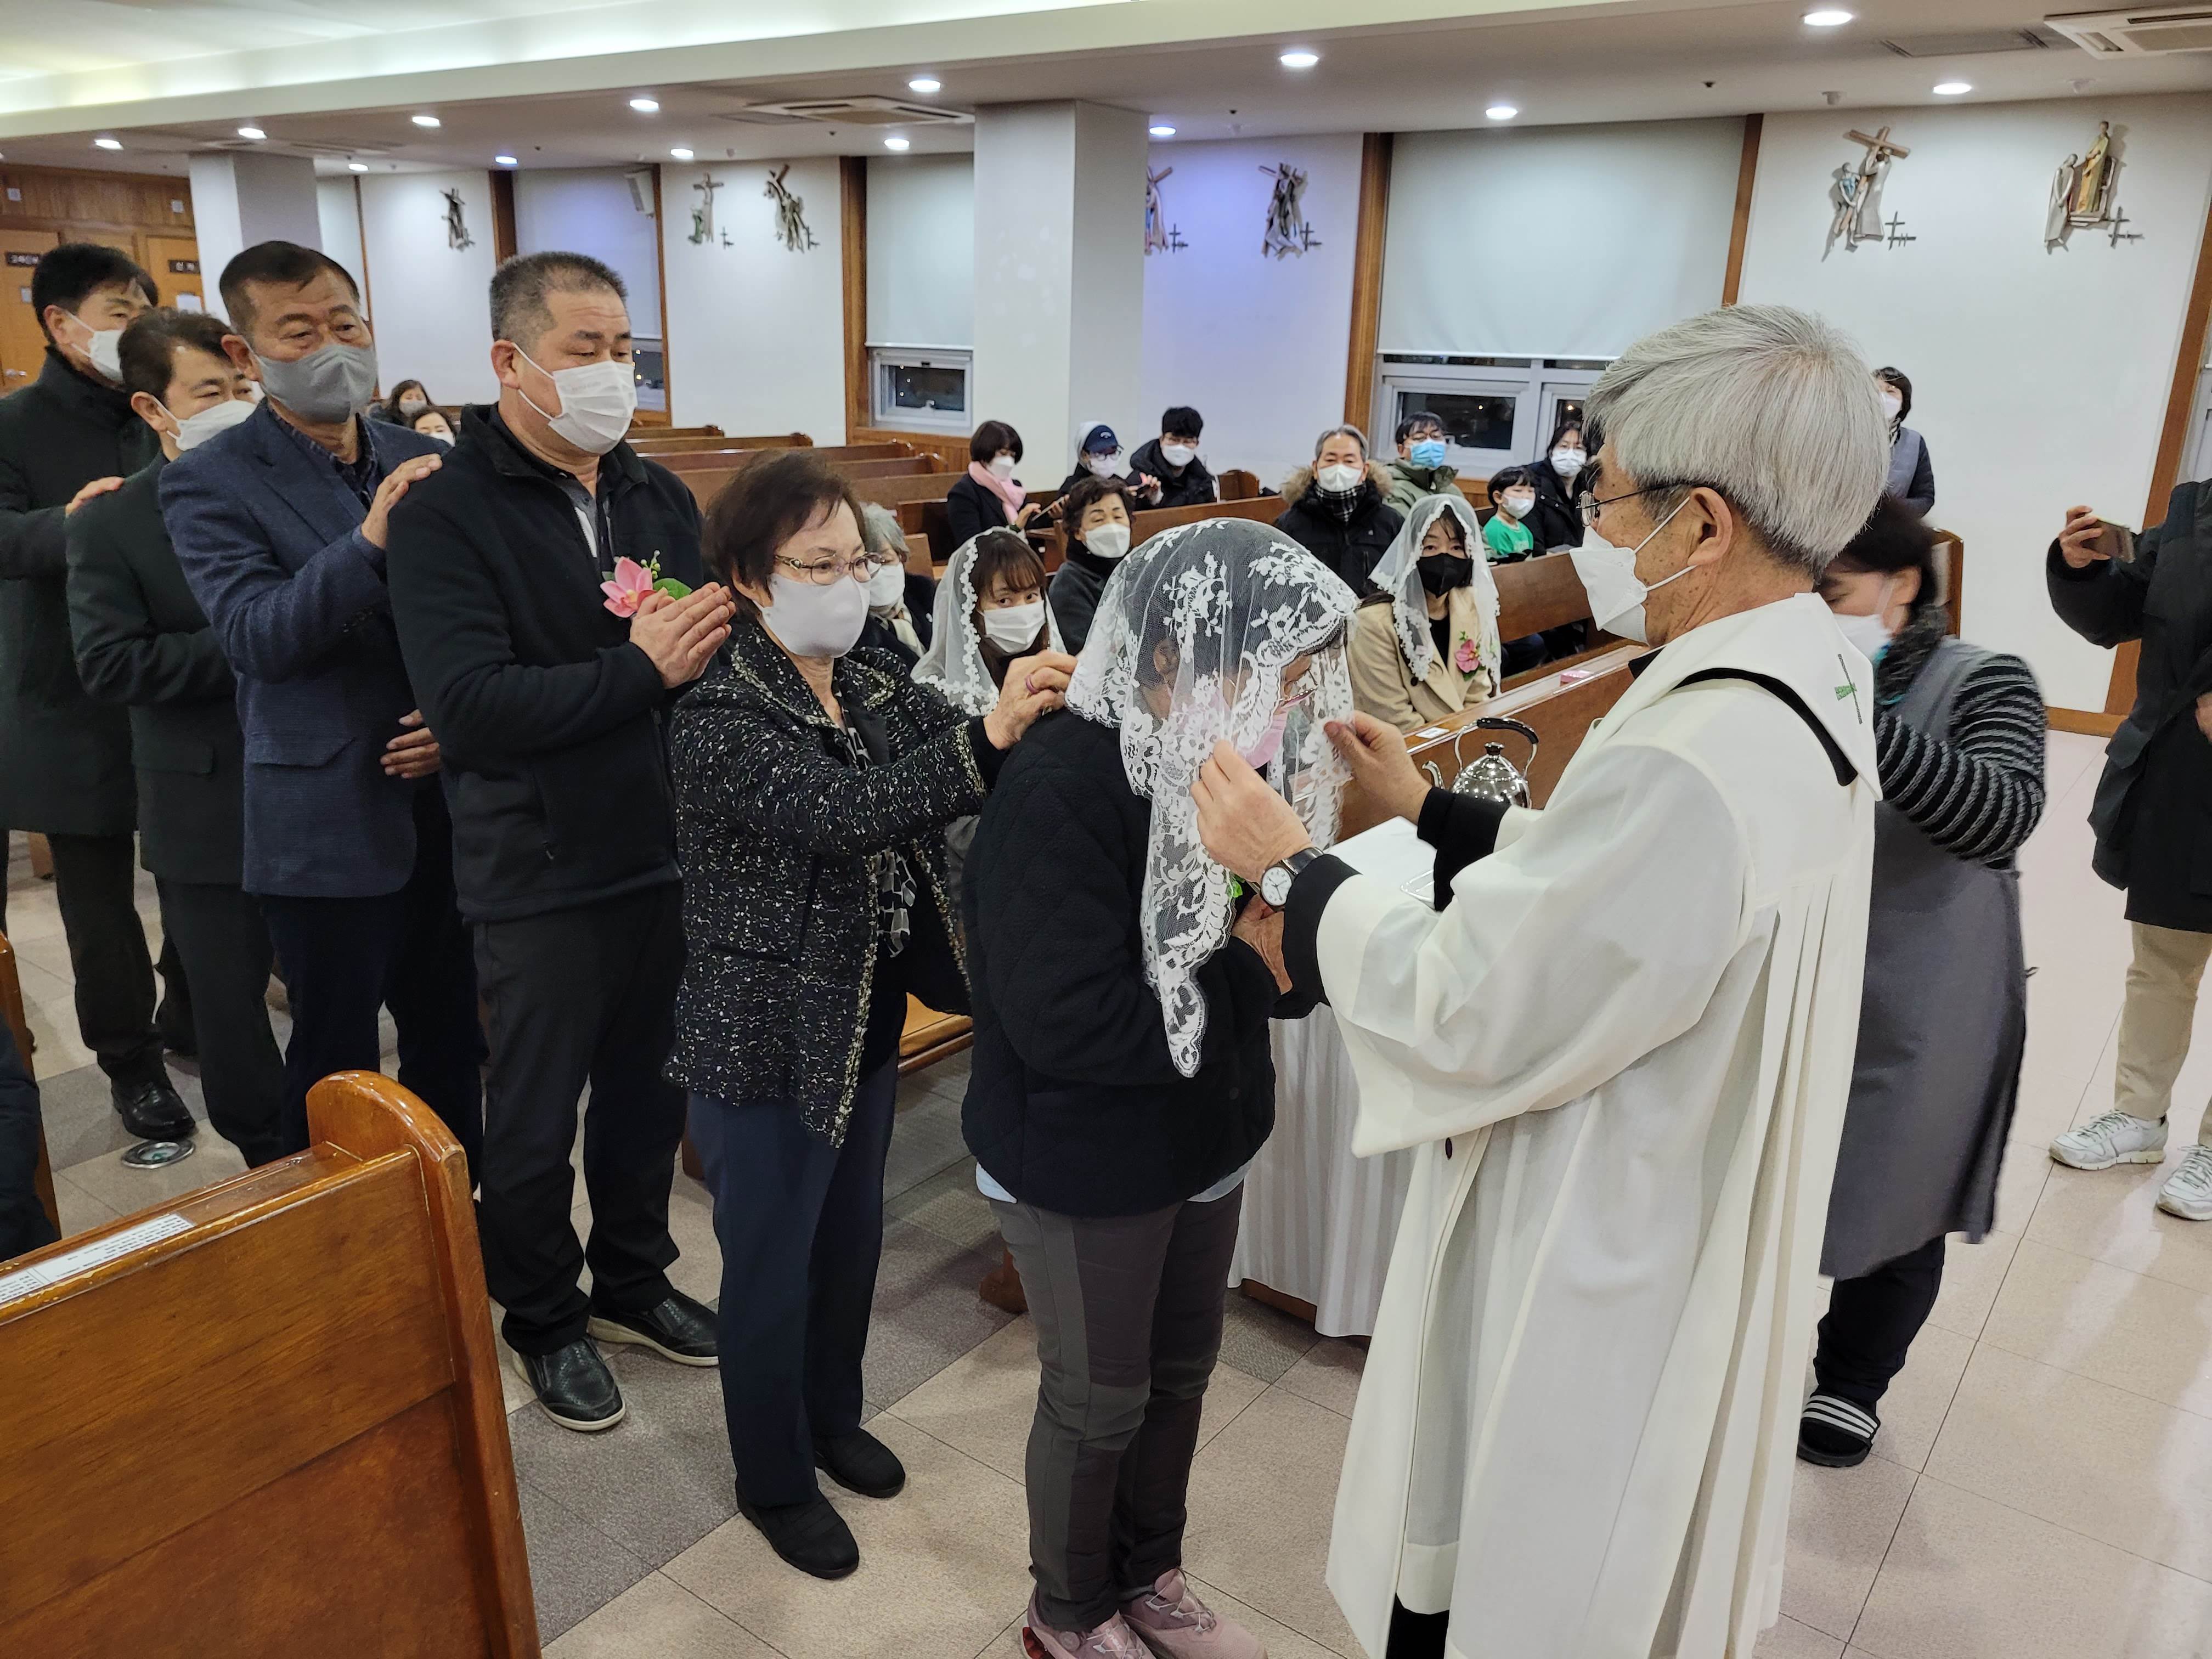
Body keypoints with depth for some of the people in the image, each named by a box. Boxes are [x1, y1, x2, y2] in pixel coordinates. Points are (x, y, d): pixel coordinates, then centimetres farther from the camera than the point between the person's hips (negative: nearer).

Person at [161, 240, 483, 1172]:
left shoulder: (423, 460, 6)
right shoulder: (209, 482, -7)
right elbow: (257, 638, -20)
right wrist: (369, 543, -32)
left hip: (448, 804, 4)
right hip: (328, 824, -4)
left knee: (450, 1038, 17)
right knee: (337, 1070, 10)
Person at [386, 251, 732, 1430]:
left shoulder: (658, 495, 6)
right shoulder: (446, 514, -13)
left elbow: (704, 647, 5)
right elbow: (468, 709, -25)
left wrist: (717, 640, -18)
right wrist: (641, 673, -26)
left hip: (666, 851, 5)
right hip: (541, 876, -5)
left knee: (649, 1089, 19)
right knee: (536, 1117, 13)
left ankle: (633, 1280, 42)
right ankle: (544, 1319, 36)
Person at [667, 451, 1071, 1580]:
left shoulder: (877, 686, 1)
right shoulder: (719, 719, -21)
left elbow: (970, 765, -7)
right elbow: (844, 809, -36)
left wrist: (1043, 705, -27)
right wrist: (990, 734, -47)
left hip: (866, 1020, 7)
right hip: (767, 1042, -7)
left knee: (853, 1238, 23)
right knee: (773, 1268, 12)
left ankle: (832, 1417, 48)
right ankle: (775, 1480, 34)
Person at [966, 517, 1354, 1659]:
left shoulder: (1228, 759, -6)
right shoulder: (1060, 788, -28)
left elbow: (1253, 937, 0)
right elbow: (1068, 1023, -30)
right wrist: (1251, 969, -24)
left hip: (1205, 1139, 7)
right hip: (1081, 1166, -7)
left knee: (1180, 1372, 23)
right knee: (1099, 1400, 14)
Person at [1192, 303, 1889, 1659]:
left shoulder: (1693, 767, -35)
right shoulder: (1809, 685, -3)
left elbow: (1457, 1011, -28)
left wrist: (1289, 866, -15)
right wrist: (1430, 808, 9)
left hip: (1583, 1288, -9)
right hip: (1679, 1236, 9)